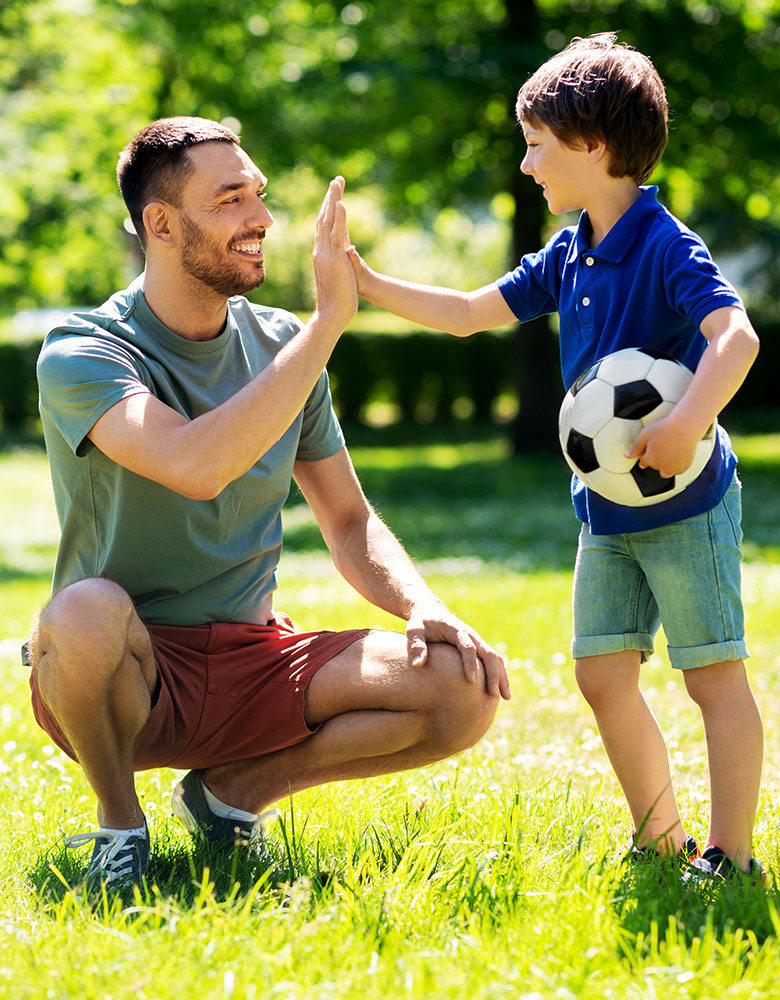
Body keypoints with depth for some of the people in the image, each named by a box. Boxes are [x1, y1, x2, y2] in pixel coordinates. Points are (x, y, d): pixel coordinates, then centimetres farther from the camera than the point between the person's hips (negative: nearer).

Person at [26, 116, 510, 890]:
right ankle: (119, 820, -9)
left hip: (251, 659, 5)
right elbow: (197, 467, -35)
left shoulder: (282, 346, 4)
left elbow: (348, 521, 11)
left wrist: (424, 608, -10)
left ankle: (232, 790, 5)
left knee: (468, 689, -16)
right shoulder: (82, 355, -15)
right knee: (87, 612, -40)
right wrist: (329, 319, -30)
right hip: (124, 673, -5)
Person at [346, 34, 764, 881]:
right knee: (603, 675, 8)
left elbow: (736, 336, -31)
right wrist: (369, 286, 10)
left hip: (686, 502, -8)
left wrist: (686, 424, -44)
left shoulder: (669, 249, -17)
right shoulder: (568, 257, 8)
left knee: (714, 676, -2)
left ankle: (730, 854, 2)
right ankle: (661, 842, 20)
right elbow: (472, 313, 16)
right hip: (608, 505, 8)